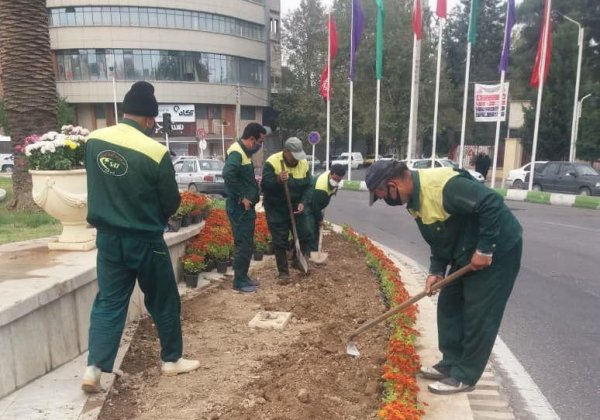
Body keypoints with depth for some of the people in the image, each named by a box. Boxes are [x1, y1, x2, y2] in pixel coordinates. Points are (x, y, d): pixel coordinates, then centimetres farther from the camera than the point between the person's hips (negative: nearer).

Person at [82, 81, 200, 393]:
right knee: (163, 301, 12)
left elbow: (95, 184, 10)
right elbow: (172, 202, -10)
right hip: (145, 240, -5)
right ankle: (172, 360, 26)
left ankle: (94, 368, 12)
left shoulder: (93, 140, -3)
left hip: (107, 236, 5)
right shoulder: (155, 152, -20)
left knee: (108, 301, 15)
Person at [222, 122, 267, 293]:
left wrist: (254, 183, 10)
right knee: (244, 245, -3)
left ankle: (243, 277, 27)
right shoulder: (237, 152, -18)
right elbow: (227, 174, -35)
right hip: (240, 207, -10)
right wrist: (241, 197, -27)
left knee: (247, 244, 16)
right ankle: (239, 281, 9)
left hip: (246, 207, 10)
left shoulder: (243, 151, 13)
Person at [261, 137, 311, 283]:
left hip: (296, 208, 4)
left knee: (304, 235, 5)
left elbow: (307, 186, 3)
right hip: (276, 209, -4)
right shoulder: (272, 162, -17)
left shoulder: (303, 163, -3)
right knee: (280, 242, 0)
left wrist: (303, 202, -12)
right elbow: (264, 185, -19)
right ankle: (283, 272, 13)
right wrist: (278, 180, -37)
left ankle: (298, 261, 28)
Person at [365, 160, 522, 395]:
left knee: (479, 314, -1)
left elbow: (492, 203, -31)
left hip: (497, 248, -9)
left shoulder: (442, 184, -30)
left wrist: (485, 249, -27)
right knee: (449, 305, 13)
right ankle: (451, 363, 26)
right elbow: (438, 238, 10)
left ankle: (464, 376, 11)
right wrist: (436, 270, 0)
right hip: (466, 253, 9)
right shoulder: (414, 200, 1)